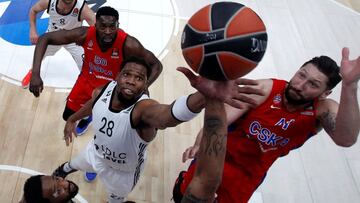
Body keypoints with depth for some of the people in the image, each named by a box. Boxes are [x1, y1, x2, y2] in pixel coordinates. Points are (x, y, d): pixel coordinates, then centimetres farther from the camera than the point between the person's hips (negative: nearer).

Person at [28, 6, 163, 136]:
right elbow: (45, 38, -22)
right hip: (87, 80, 3)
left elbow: (156, 65, -26)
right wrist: (36, 73, -34)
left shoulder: (128, 44, -36)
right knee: (68, 116, 17)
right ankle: (86, 117, 54)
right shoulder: (85, 34, -30)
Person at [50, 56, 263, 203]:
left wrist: (204, 96, -94)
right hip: (97, 151, 5)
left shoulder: (144, 108, -46)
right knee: (74, 165, 38)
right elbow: (92, 103, 1)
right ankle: (64, 169, 76)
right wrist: (72, 120, 17)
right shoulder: (105, 90, -27)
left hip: (124, 171, -4)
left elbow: (169, 115, -72)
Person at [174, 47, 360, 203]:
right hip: (220, 156, -1)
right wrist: (201, 143, -50)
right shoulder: (266, 89, -25)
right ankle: (183, 180, 51)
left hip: (251, 174, 2)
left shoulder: (323, 110, -21)